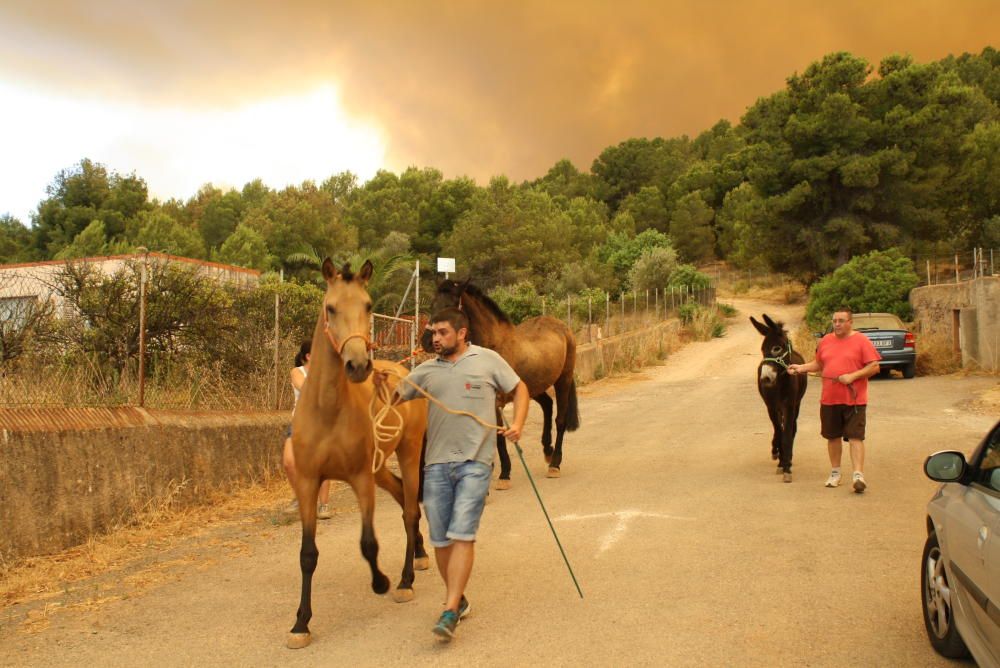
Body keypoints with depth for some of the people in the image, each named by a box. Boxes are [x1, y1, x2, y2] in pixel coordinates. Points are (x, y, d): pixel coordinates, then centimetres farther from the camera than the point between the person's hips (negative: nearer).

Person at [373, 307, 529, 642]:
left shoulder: (488, 360, 3)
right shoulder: (426, 370, 9)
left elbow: (519, 389, 11)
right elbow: (393, 399, 8)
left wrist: (517, 424, -4)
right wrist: (379, 384, -13)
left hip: (475, 462, -4)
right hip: (437, 463, 4)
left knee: (462, 535, -11)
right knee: (440, 539, 8)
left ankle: (449, 613, -10)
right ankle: (458, 599, 28)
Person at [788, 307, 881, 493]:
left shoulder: (861, 341, -5)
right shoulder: (826, 341, 10)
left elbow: (874, 367, -8)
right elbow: (818, 364, 20)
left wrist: (853, 376, -19)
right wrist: (801, 368, 5)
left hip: (854, 400, -5)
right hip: (829, 399, 5)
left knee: (855, 437, -8)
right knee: (833, 436, 13)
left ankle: (858, 475, -9)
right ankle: (835, 473, 26)